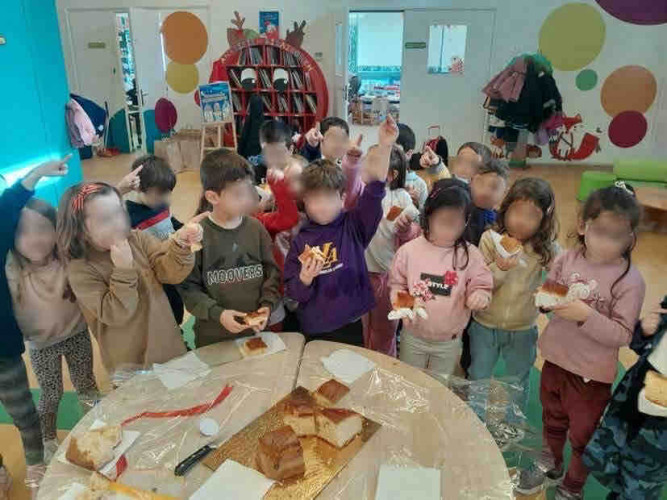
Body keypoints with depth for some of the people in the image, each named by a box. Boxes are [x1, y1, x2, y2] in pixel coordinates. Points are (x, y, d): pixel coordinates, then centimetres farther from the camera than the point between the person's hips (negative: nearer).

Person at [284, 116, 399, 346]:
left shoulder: (353, 226, -6)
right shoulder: (300, 241, -5)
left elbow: (374, 189, -21)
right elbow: (293, 293, -2)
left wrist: (385, 147, -31)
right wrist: (304, 280, -23)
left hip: (350, 327, 0)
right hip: (313, 331, 0)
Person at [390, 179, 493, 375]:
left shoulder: (470, 255, -13)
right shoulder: (408, 251, -13)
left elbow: (481, 285, -6)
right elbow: (397, 284, -2)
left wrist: (480, 296, -29)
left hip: (449, 341, 0)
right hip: (413, 336, 0)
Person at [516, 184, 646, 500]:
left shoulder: (629, 280, -19)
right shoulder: (566, 260, -9)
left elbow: (622, 335, -20)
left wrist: (587, 316, -32)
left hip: (592, 372, -4)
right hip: (555, 357, 4)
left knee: (583, 435, 18)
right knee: (553, 421, 27)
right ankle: (552, 467, 53)